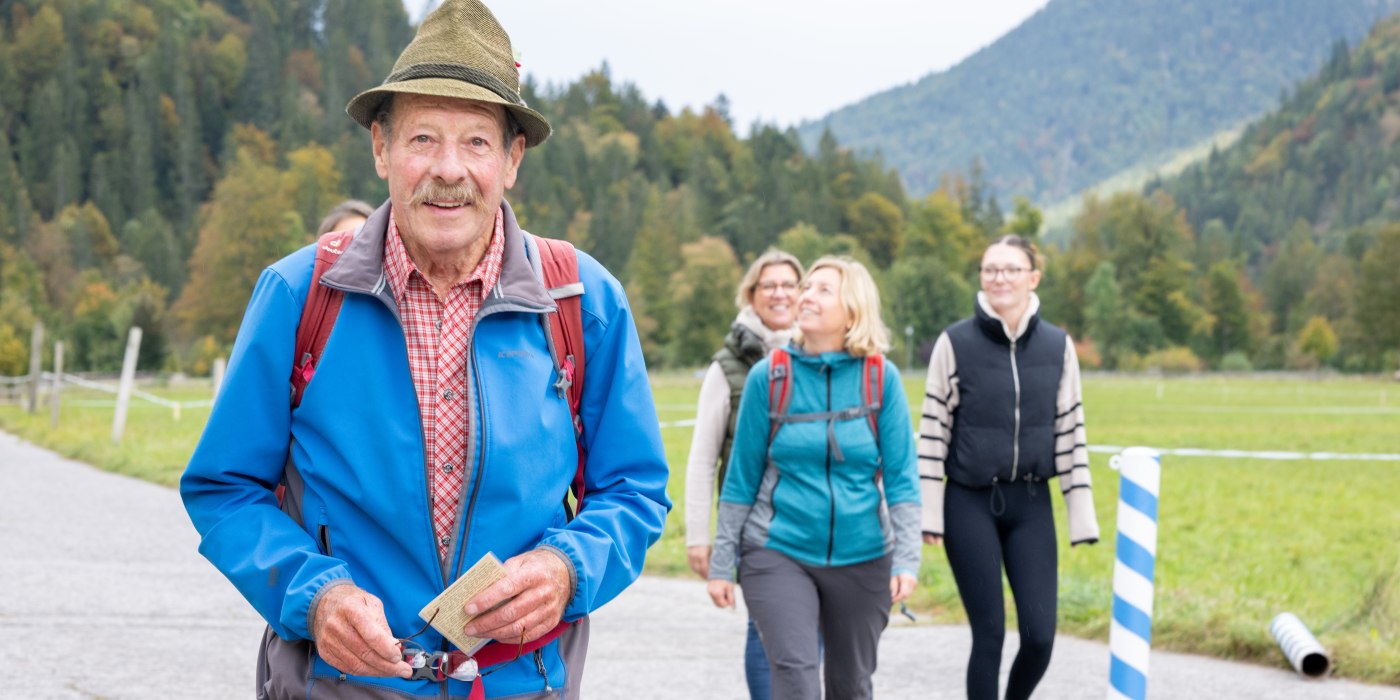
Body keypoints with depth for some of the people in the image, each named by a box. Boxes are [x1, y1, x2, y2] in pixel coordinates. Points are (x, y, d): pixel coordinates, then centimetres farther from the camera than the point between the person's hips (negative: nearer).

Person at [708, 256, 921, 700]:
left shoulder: (881, 378, -3)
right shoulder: (768, 376, -4)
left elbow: (901, 478, -2)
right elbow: (742, 478, 1)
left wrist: (906, 560, -10)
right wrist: (721, 563, 2)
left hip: (862, 559, 1)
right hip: (778, 553, -1)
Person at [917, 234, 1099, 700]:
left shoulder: (1058, 346, 3)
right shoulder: (955, 343, -4)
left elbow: (1071, 432, 5)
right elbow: (933, 430, -3)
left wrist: (1081, 517, 2)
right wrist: (929, 512, -6)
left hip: (1031, 504, 2)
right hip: (970, 504, -2)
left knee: (1040, 636, -2)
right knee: (989, 634, -2)